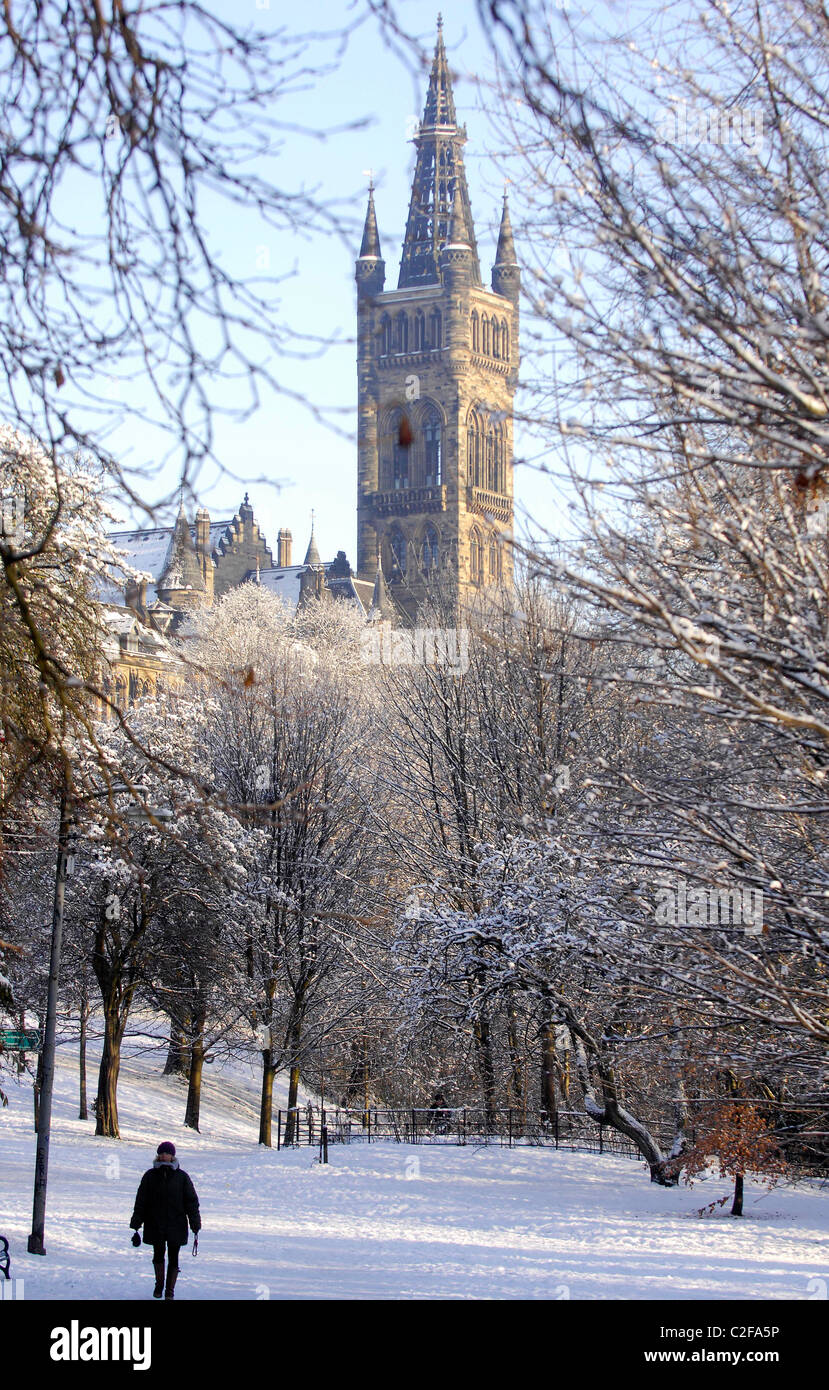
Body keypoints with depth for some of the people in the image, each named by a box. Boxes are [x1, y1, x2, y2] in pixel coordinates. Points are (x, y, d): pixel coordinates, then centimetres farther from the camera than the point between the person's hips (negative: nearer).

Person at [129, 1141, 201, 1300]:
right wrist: (136, 1223, 1)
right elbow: (141, 1201, 6)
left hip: (176, 1225, -1)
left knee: (173, 1258, 2)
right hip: (155, 1225, 1)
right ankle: (159, 1284, 29)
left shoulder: (181, 1177, 0)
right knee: (158, 1255, 8)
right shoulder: (150, 1176, 3)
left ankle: (170, 1290, 12)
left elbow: (191, 1201, 4)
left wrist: (195, 1223, -1)